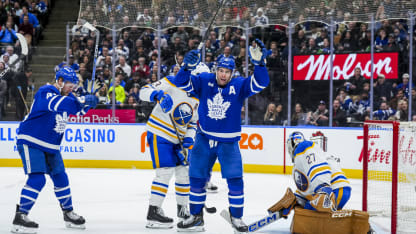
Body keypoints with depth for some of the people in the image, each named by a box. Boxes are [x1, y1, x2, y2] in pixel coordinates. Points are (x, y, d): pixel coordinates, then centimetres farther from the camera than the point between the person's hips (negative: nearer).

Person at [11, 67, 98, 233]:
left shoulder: (65, 95, 8)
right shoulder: (45, 92, -19)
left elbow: (79, 109, 13)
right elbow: (58, 104, -39)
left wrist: (88, 101, -9)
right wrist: (82, 101, -42)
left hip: (50, 146, 9)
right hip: (31, 142, -9)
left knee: (60, 177, 13)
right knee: (37, 179, -19)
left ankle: (68, 213, 29)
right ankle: (20, 217, -18)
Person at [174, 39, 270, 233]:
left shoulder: (239, 85, -8)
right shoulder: (204, 82, -5)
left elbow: (260, 83, -20)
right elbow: (182, 82, -11)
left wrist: (259, 62, -36)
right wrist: (187, 67, -30)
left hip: (228, 142, -2)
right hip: (204, 139, 2)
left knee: (235, 178, -9)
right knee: (196, 177, 7)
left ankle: (237, 217, 4)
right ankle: (196, 217, 19)